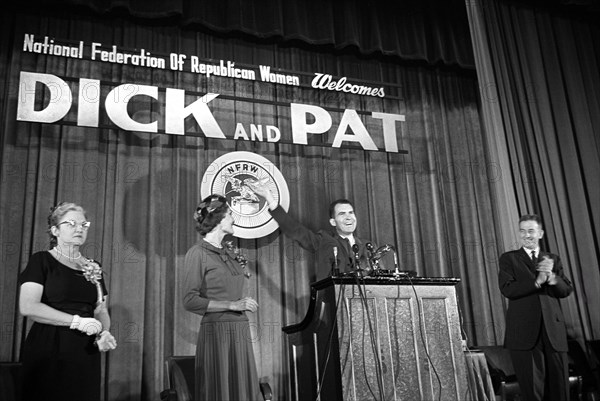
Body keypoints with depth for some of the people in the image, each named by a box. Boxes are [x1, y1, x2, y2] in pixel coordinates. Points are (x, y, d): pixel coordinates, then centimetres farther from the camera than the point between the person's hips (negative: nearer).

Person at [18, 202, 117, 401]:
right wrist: (77, 321, -16)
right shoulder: (41, 261, -1)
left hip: (86, 356, 4)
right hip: (47, 353, -4)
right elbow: (28, 307, -12)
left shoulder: (93, 269, 14)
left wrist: (104, 333, -6)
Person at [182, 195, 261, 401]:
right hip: (216, 331, -6)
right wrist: (231, 305, -15)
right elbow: (190, 301, -12)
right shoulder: (198, 253, -6)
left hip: (240, 330, 6)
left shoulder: (230, 251, 14)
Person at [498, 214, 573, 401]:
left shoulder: (553, 259, 17)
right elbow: (507, 289, -7)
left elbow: (566, 290, 6)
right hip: (525, 333, -3)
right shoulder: (509, 259, 8)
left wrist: (551, 277, -14)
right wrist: (538, 281, -16)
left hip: (554, 331, 3)